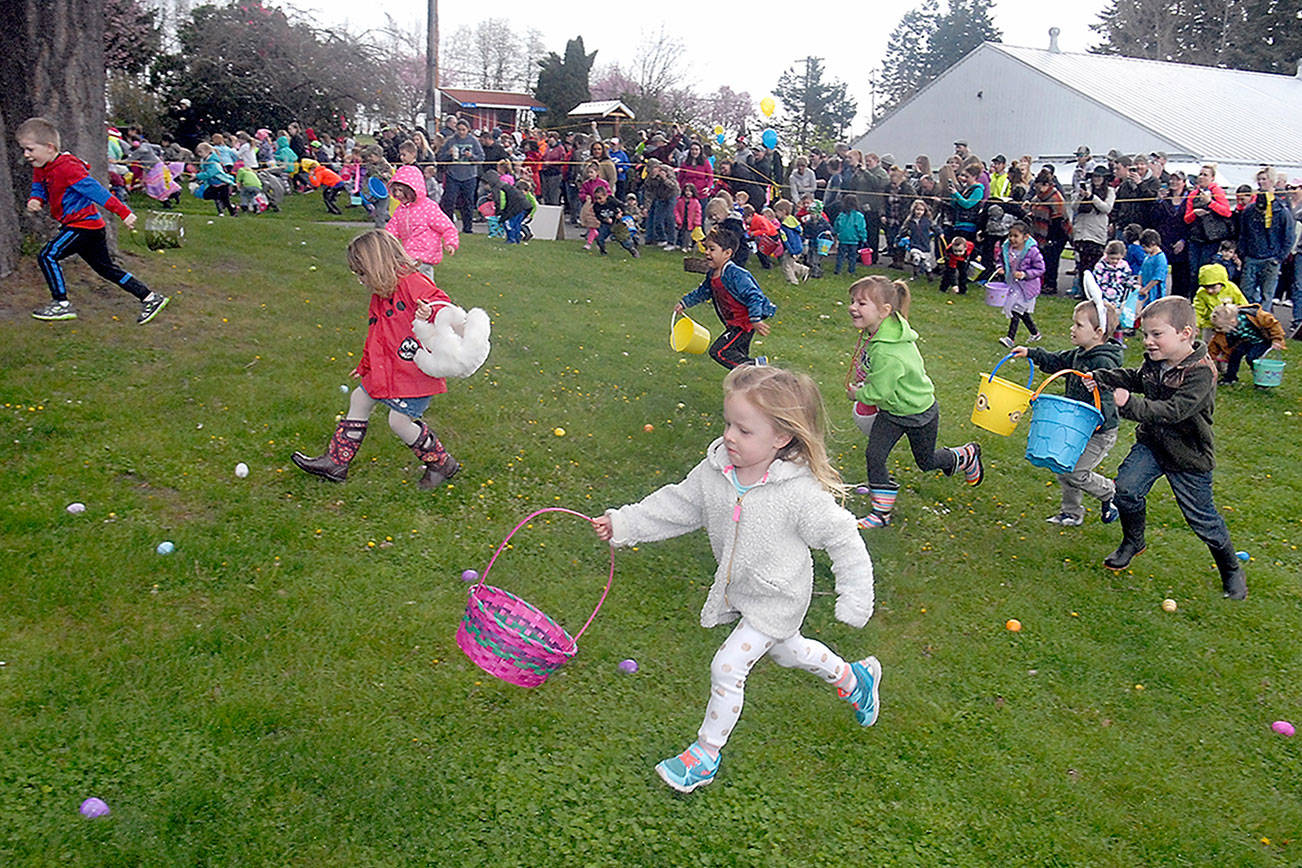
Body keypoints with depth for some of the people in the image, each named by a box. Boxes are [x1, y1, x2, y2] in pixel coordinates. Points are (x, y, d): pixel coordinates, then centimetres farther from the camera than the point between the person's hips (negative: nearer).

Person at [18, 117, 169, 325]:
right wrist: (34, 201, -10)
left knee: (47, 256, -12)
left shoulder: (67, 168, -20)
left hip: (83, 225, -10)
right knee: (106, 268, 12)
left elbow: (96, 190, -23)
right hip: (90, 226, 10)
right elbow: (38, 190, 16)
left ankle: (61, 304, -3)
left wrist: (124, 213, -26)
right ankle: (150, 298, 13)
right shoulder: (40, 170, 9)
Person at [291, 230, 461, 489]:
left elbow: (443, 304, -25)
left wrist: (430, 313, -48)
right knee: (359, 399, 14)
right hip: (386, 371, 10)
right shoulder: (380, 295, 15)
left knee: (399, 421, -9)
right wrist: (365, 366, 32)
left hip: (415, 373, -10)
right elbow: (376, 336, 25)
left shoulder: (411, 282, -16)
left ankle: (443, 464, 12)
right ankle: (335, 462, 26)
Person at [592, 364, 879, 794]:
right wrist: (623, 523, -9)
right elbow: (677, 506, -3)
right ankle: (853, 677, 55)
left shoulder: (802, 493, -32)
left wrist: (854, 604, -17)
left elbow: (844, 541, -21)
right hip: (737, 590, 7)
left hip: (777, 599, -7)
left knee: (727, 667, -6)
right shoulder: (715, 470, -16)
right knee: (785, 650, 27)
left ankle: (706, 752, 18)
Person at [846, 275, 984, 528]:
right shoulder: (872, 332, -11)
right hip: (890, 411, 7)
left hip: (919, 414, -7)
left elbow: (877, 393, -30)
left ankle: (968, 456, 46)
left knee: (926, 461, 17)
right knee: (874, 455, 0)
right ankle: (882, 512, 15)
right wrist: (860, 389, 7)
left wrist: (857, 394, -12)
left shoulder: (889, 353, -40)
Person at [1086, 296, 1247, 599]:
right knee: (1126, 487, -10)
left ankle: (1231, 569, 29)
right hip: (1152, 443, 6)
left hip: (1188, 456, -6)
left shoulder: (1200, 372, -25)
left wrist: (1132, 405, -44)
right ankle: (1133, 541, 17)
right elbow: (1135, 378, 19)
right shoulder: (1154, 362, -4)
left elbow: (1173, 411, -35)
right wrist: (1100, 377, 7)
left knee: (1201, 517, 4)